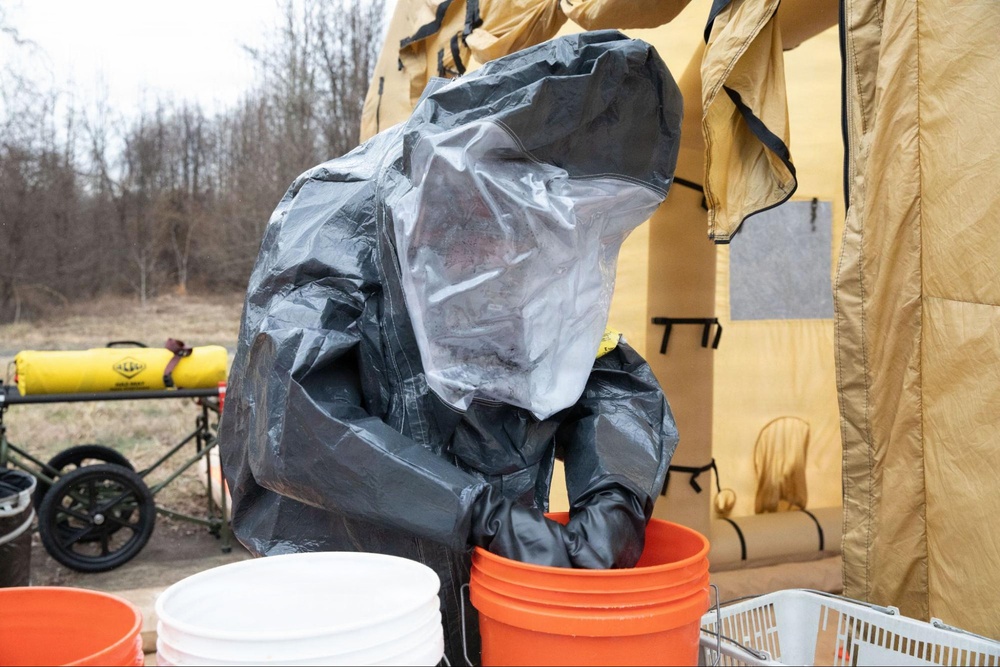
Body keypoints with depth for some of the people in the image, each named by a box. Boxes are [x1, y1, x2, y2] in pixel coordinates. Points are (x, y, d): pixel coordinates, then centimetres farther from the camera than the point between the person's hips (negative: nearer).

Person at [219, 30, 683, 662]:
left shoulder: (543, 247, -1)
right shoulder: (336, 223, -19)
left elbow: (616, 381, -1)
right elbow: (296, 423, -28)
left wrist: (615, 497, -21)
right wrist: (484, 512, -31)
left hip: (495, 583, 5)